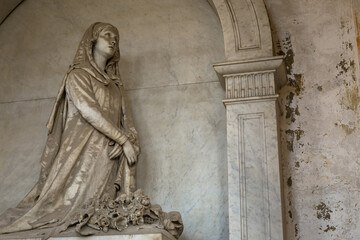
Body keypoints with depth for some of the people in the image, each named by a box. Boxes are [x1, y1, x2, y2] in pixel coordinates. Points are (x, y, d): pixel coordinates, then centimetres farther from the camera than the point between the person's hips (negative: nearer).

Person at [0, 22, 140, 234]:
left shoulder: (114, 84, 23)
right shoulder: (78, 75, 3)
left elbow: (126, 119, 14)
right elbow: (90, 112, -10)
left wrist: (131, 141, -8)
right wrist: (124, 140, -11)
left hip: (110, 156, 6)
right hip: (85, 151, -6)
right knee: (71, 205, -13)